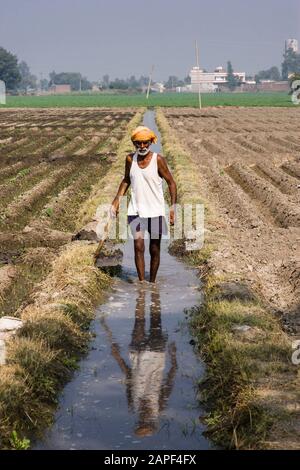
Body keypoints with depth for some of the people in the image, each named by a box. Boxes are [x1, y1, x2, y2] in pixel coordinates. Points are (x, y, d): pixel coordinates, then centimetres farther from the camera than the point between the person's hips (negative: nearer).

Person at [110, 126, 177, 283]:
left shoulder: (158, 159, -9)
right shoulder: (130, 159, 2)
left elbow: (171, 183, -4)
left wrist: (173, 207, -11)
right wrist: (117, 200, 10)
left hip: (155, 211, -2)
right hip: (136, 210, 2)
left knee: (155, 249, 7)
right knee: (138, 247, -8)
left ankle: (152, 282, 22)